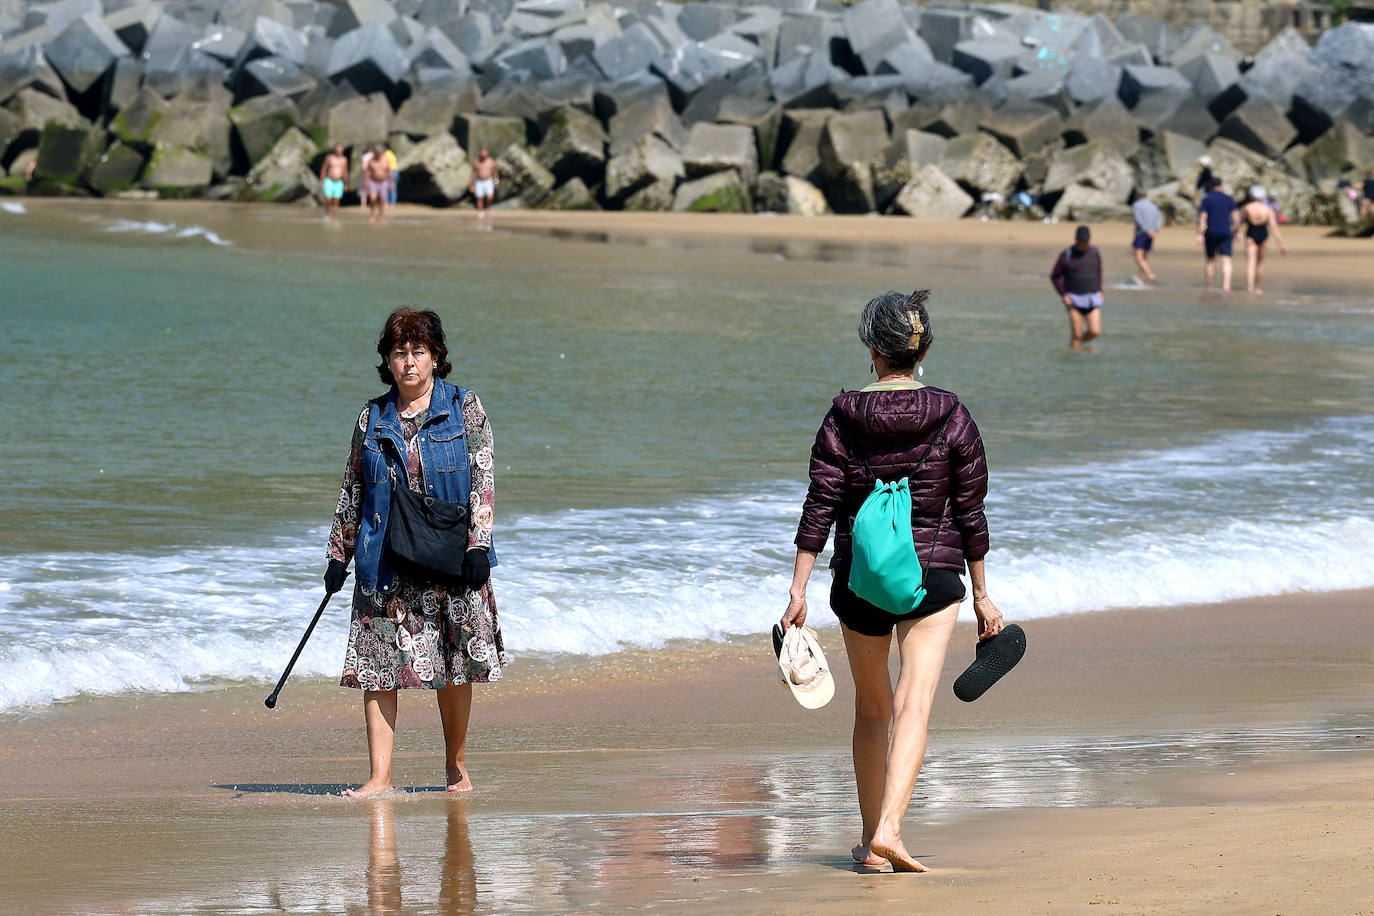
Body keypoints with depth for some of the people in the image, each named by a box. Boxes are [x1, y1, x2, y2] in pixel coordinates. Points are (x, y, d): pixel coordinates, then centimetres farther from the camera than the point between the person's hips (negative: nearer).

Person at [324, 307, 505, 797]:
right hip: (385, 563, 1)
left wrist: (477, 545, -11)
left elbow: (482, 479, -2)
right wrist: (339, 553, 10)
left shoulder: (465, 408, 2)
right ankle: (381, 776, -7)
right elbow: (352, 490, 14)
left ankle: (456, 767, 20)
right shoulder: (372, 418, 8)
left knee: (456, 667, 4)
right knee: (378, 663, -7)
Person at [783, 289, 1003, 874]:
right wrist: (982, 595, 8)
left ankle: (871, 839, 23)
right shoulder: (951, 419, -4)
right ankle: (889, 830, -25)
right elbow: (970, 514, 0)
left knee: (872, 709, 17)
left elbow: (820, 508, -6)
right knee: (914, 708, -8)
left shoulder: (843, 419, -4)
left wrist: (798, 589, -3)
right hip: (933, 574, -1)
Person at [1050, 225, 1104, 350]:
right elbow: (1054, 277, 0)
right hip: (1074, 300, -3)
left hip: (1092, 299, 3)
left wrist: (1099, 291, 10)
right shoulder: (1066, 255, -9)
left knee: (1095, 332, -7)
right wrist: (1063, 295, -10)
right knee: (1077, 334, -6)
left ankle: (1079, 341, 23)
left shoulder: (1094, 252, 2)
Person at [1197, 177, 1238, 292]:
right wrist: (1235, 232, 10)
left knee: (1211, 260, 13)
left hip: (1211, 233, -1)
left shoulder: (1206, 200, -1)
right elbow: (1234, 217, 2)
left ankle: (1208, 286, 19)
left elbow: (1202, 218, -8)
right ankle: (1226, 284, -26)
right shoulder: (1229, 199, 5)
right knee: (1226, 260, -6)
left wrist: (1200, 235, -10)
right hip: (1226, 233, 1)